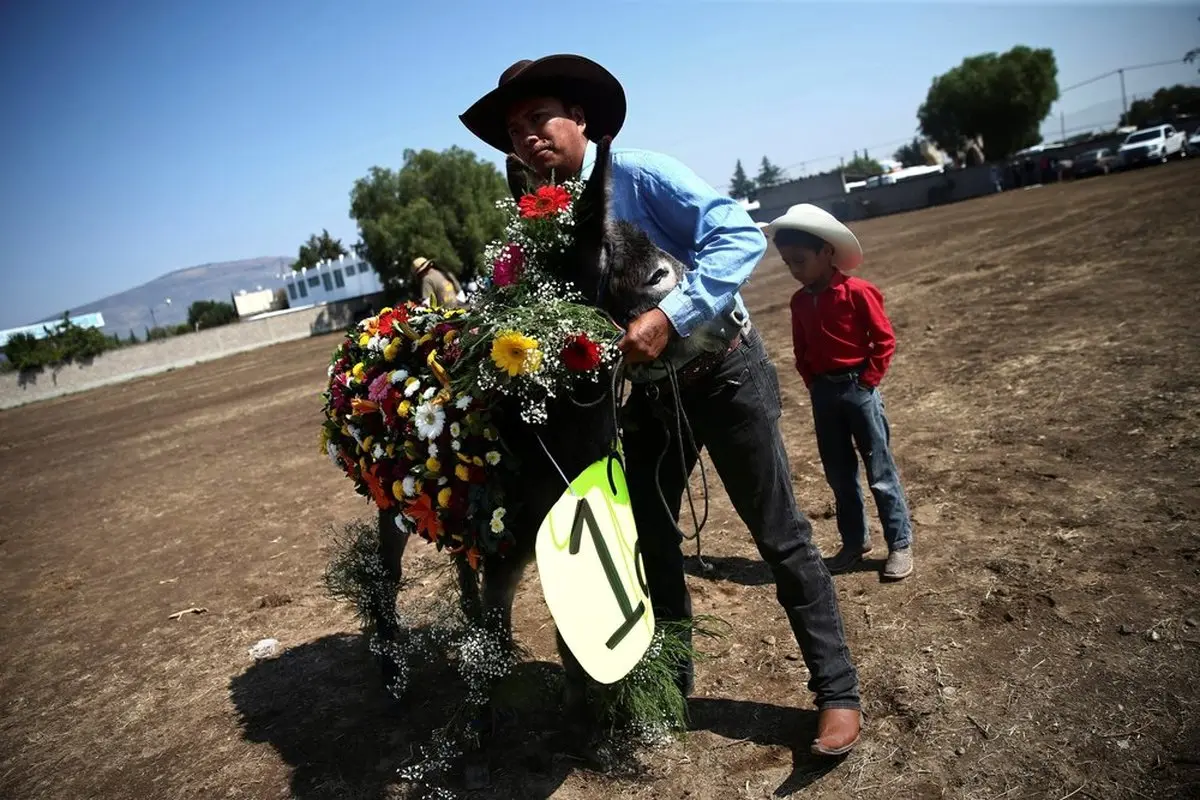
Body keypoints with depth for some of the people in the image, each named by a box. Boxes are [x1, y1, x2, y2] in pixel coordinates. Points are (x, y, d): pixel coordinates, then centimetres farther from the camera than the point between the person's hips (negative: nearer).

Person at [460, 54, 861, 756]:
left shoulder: (639, 176, -16)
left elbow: (740, 234, -26)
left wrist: (669, 317, -35)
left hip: (724, 369, -6)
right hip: (650, 387, 6)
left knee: (781, 535, 2)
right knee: (649, 536, 13)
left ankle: (838, 693, 19)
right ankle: (672, 681, 34)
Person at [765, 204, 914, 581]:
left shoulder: (857, 291, -12)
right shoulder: (799, 301, 5)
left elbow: (884, 339, -8)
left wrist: (867, 380, -10)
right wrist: (814, 384, 4)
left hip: (858, 388, -5)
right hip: (823, 393, 6)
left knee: (880, 471, 3)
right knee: (839, 473, 13)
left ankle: (900, 544, 15)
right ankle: (854, 541, 26)